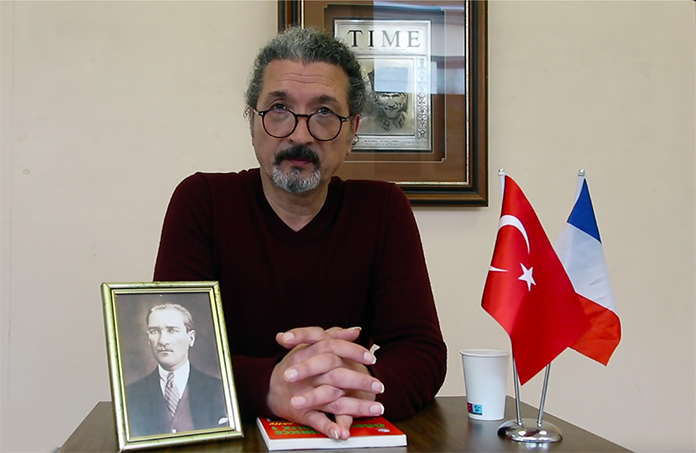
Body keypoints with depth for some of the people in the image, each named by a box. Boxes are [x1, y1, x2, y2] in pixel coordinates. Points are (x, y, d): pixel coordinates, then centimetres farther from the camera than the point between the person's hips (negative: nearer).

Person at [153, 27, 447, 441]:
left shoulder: (383, 209, -1)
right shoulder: (200, 202, -4)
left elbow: (423, 352, -6)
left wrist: (362, 386, -29)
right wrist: (269, 386, -31)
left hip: (350, 437, 2)